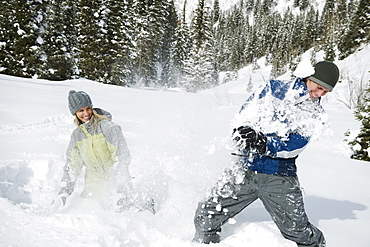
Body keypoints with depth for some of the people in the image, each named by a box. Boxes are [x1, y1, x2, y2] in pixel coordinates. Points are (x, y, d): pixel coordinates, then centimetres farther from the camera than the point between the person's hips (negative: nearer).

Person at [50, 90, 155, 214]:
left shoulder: (107, 127, -12)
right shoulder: (76, 135, 5)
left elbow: (122, 157, -17)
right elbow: (72, 166, 10)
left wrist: (119, 185, -26)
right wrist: (64, 192, 1)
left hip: (116, 180, -5)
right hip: (94, 183, 5)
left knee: (121, 207, -20)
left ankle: (146, 204, 9)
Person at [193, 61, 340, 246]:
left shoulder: (316, 118, 5)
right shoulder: (275, 88, 8)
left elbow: (293, 147, -10)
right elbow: (247, 111, 0)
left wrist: (264, 145, -27)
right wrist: (244, 129, -21)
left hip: (280, 178, 0)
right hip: (245, 170, 1)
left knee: (298, 231, -1)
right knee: (206, 217, -2)